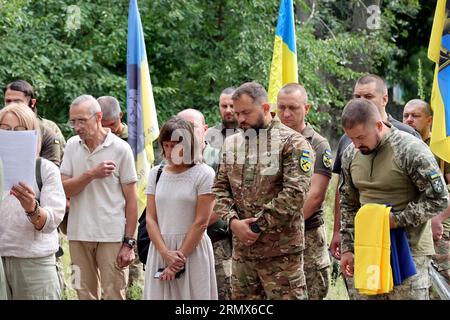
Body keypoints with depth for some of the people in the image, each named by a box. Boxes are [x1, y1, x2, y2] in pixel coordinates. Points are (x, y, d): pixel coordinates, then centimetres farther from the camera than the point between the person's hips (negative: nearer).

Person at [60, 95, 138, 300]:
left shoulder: (120, 148, -4)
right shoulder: (72, 145, 6)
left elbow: (131, 199, -3)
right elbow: (64, 189, -1)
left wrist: (129, 242, -7)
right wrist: (91, 174, -17)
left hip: (112, 236, -3)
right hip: (78, 235, 4)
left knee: (114, 295, -1)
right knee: (85, 294, 10)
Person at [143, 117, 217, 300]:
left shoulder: (204, 174, -4)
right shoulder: (156, 174, 9)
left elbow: (201, 222, -8)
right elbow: (150, 219, 4)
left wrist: (180, 257, -11)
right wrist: (166, 253, -11)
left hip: (193, 251, -4)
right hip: (160, 251, 4)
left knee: (192, 295, -4)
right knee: (159, 295, 3)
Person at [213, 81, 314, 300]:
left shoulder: (292, 143, -7)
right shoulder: (231, 144, 13)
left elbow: (295, 194, -15)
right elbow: (220, 189, 12)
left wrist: (258, 225, -14)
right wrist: (233, 221, -7)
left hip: (281, 251, -6)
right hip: (241, 251, 6)